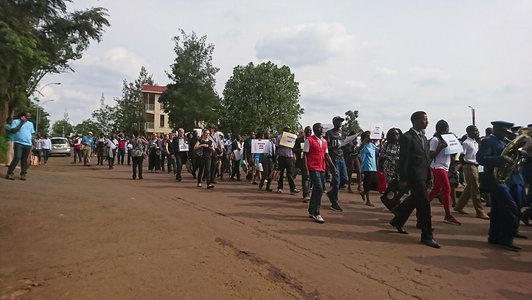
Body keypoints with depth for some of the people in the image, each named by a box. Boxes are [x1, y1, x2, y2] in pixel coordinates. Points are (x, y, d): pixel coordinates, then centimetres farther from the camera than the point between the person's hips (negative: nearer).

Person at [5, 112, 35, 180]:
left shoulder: (30, 123, 17)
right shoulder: (15, 121, 4)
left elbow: (32, 133, 20)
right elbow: (13, 131, -10)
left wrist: (31, 143, 10)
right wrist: (21, 123, -12)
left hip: (28, 144, 4)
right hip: (18, 143, -4)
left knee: (24, 160, 5)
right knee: (17, 158, -13)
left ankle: (23, 174, 9)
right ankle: (10, 173, -4)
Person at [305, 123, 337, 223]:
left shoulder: (324, 141, 15)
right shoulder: (309, 140, -4)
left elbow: (326, 155, 18)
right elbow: (305, 155, -7)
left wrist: (333, 166, 11)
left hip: (322, 169, 7)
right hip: (313, 168, -7)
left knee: (317, 189, 12)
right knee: (319, 189, -14)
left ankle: (311, 211, 25)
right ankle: (316, 213, -6)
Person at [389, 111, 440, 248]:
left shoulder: (423, 137, 15)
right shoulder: (407, 137, -11)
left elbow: (426, 158, 17)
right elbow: (403, 160, -13)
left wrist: (429, 177, 15)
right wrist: (402, 179, -14)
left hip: (423, 175, 9)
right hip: (414, 174, -9)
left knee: (414, 200, 18)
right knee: (424, 203, -6)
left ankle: (397, 221, 36)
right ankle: (426, 236, 4)